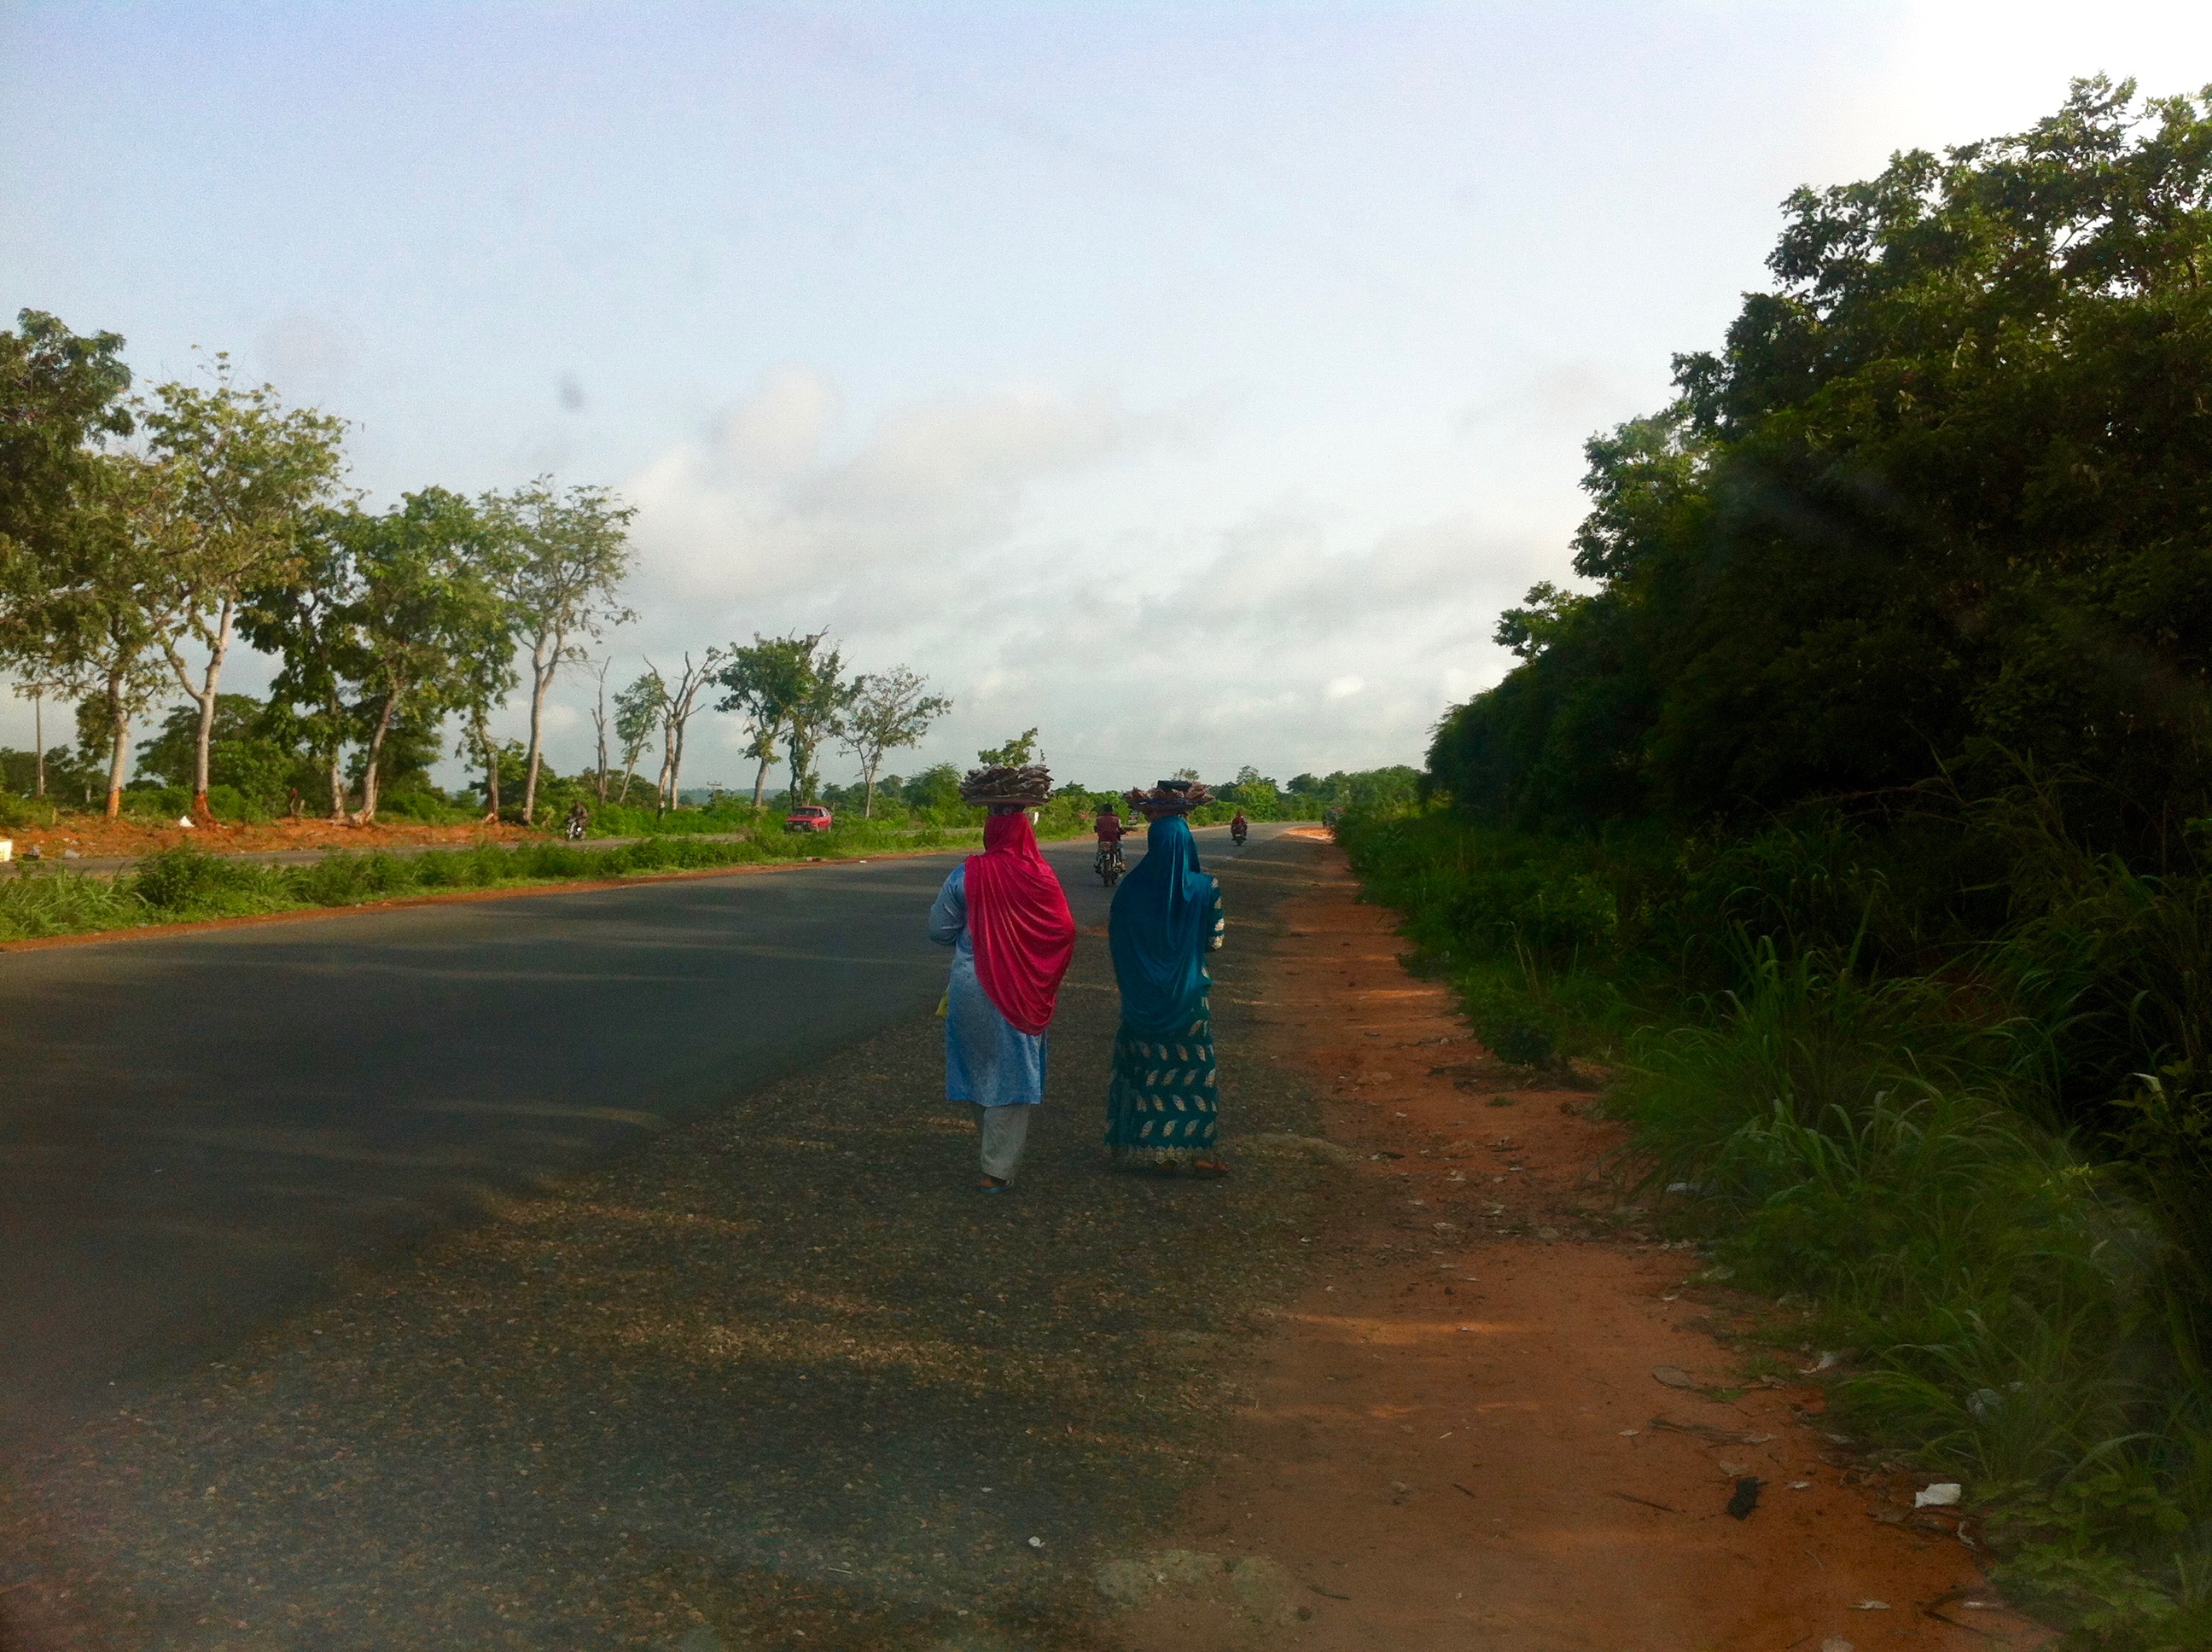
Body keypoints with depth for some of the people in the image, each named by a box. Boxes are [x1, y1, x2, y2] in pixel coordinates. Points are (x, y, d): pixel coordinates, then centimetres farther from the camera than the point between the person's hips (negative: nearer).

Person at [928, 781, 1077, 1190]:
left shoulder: (966, 875, -9)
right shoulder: (1039, 878, -12)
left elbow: (939, 930, -2)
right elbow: (1065, 932, -6)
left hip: (971, 987, 1)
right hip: (1022, 993, -1)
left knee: (979, 1062, 19)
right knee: (1012, 1071, 6)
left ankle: (988, 1139, 35)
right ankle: (998, 1167, 6)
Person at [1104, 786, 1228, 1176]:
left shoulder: (1132, 888, -10)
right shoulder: (1205, 888, -13)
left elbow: (1115, 936, -3)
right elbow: (1214, 941, -8)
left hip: (1142, 997, 1)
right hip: (1188, 996, -1)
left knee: (1143, 1068, 12)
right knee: (1191, 1070, 9)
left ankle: (1142, 1147, 19)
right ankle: (1196, 1150, 13)